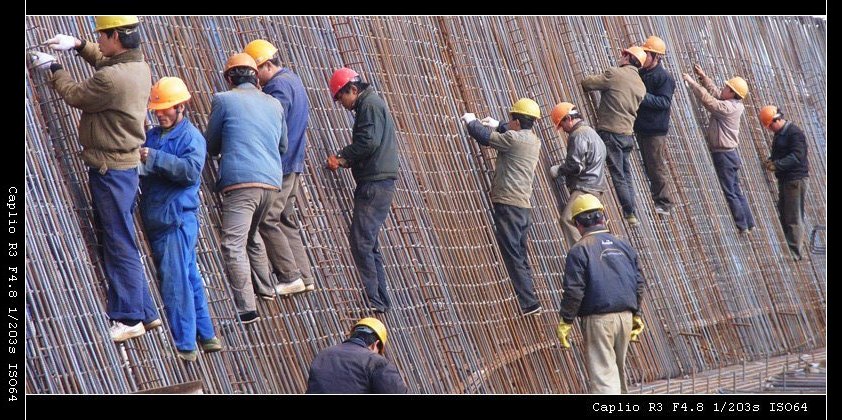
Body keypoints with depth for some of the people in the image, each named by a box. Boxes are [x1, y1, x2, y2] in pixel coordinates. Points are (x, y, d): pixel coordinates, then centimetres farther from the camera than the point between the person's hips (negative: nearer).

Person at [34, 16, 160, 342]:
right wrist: (78, 45, 17)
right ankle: (145, 312, 22)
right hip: (126, 165, 10)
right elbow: (104, 60, 28)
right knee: (118, 242, 17)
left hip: (110, 169, -10)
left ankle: (129, 319, 2)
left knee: (120, 245, -3)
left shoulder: (111, 78, -25)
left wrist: (54, 68, 8)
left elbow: (75, 95, -8)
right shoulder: (139, 67, 5)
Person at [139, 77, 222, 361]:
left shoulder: (191, 137, -5)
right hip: (155, 218, 8)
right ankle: (205, 335, 22)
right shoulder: (152, 135, 16)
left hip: (178, 217, -8)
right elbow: (144, 169, 21)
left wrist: (155, 158, -25)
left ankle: (185, 345, -6)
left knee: (176, 281, -9)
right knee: (189, 278, 14)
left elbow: (192, 170, -21)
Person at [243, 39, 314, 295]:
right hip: (293, 164, 11)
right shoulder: (293, 80, 18)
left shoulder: (278, 86, -14)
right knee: (286, 221, 14)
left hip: (278, 166, -11)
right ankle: (304, 277, 12)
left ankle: (290, 277, -10)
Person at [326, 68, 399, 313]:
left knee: (361, 242, -11)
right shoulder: (371, 105, 23)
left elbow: (369, 141, -20)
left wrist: (342, 157, -9)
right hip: (377, 184, 11)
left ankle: (372, 300, -12)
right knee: (369, 243, 14)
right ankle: (381, 300, 15)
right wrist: (346, 160, 9)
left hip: (375, 183, -11)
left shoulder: (370, 105, -8)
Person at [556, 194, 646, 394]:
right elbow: (639, 282, 13)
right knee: (618, 368, 21)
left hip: (598, 319, -6)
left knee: (602, 372, -7)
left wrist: (565, 321, -6)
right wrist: (636, 314, 22)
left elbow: (574, 291, -13)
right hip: (626, 316, 6)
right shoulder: (623, 246, 10)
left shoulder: (579, 250, -9)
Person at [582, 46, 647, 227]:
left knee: (618, 175, -3)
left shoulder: (615, 74, -10)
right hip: (628, 134, 7)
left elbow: (587, 83, -10)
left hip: (610, 132, -7)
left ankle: (629, 214, -4)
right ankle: (633, 216, 13)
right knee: (626, 175, 13)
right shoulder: (641, 86, 13)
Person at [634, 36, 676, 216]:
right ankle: (656, 200, 22)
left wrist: (644, 97, -26)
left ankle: (664, 204, 0)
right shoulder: (642, 73, 11)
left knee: (657, 167, -6)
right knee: (648, 166, 14)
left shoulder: (664, 77, -13)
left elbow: (665, 102, -20)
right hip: (642, 128, 8)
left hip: (655, 130, -8)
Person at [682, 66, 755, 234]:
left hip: (724, 155, -10)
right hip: (730, 154, 10)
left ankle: (742, 226, -2)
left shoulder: (727, 107, -19)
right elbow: (715, 93, 22)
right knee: (735, 191, 14)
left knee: (729, 193, -5)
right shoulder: (733, 105, 9)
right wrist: (703, 77, 19)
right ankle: (748, 224, 16)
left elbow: (707, 99, -24)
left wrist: (691, 81, -16)